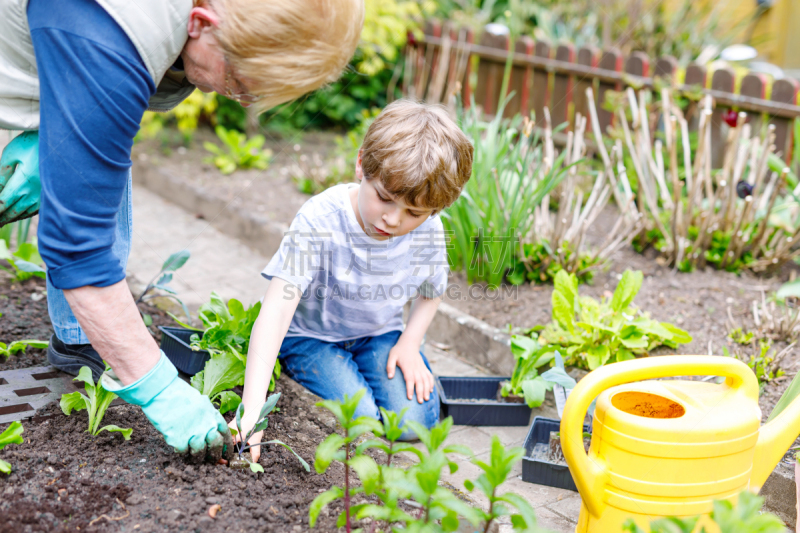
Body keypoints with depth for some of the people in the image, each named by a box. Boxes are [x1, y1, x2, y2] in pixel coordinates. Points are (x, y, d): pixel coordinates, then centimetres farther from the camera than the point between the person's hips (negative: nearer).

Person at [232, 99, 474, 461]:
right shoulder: (320, 220, -31)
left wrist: (409, 344, -12)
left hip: (380, 335, 3)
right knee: (358, 419, -24)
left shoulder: (429, 231, -17)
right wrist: (252, 410, -47)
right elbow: (275, 312, -38)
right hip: (312, 336, -3)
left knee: (413, 423, -18)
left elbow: (430, 294, 7)